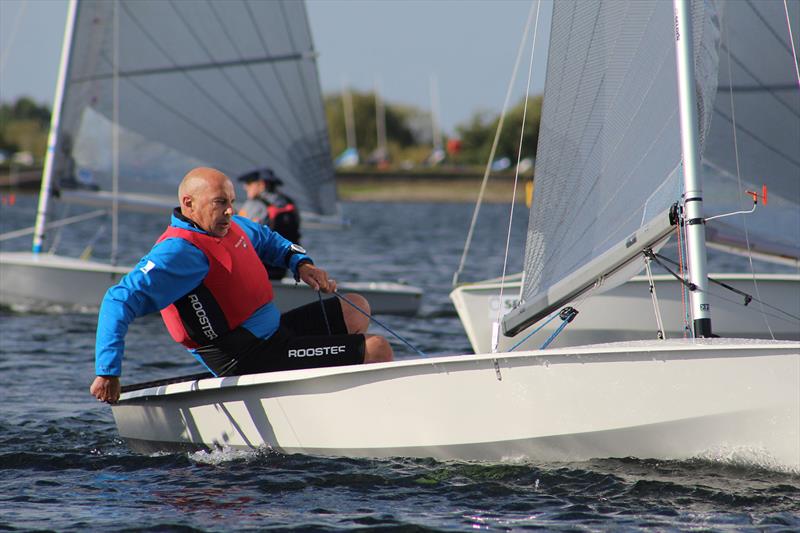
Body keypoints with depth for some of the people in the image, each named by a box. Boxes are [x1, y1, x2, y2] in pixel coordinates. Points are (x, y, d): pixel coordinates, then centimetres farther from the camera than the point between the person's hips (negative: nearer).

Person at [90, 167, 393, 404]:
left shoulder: (232, 227, 8)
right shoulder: (180, 251, -22)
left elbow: (267, 240, 32)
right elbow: (120, 300, -30)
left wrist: (300, 264, 11)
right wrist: (107, 372, -38)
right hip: (249, 361, -10)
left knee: (355, 309, 24)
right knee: (376, 350, -12)